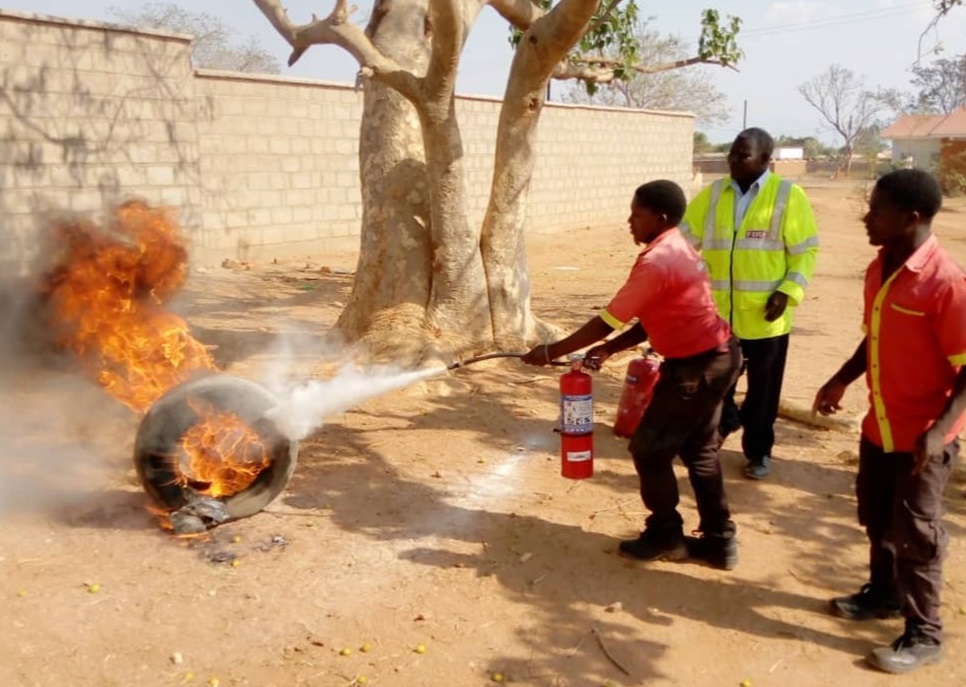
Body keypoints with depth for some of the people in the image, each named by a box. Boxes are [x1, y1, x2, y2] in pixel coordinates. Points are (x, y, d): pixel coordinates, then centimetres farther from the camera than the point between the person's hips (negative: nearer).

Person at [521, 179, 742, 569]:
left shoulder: (656, 262, -20)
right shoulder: (677, 250, 12)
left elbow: (608, 321, -17)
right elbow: (652, 321, 14)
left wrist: (552, 352, -9)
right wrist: (609, 349, 7)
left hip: (696, 366, -10)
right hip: (718, 357, 10)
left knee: (649, 448, 4)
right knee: (698, 450, 17)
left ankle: (665, 537, 18)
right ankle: (719, 541, 24)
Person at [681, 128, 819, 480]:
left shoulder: (788, 196, -5)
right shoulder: (713, 194, 6)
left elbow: (805, 251, -4)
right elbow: (685, 236, 6)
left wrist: (788, 291, -14)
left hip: (764, 314, -3)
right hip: (715, 309, 3)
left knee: (763, 388, 9)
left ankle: (758, 451, 27)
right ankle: (724, 422, 43)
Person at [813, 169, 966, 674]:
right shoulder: (878, 270, 2)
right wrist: (840, 381, 7)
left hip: (922, 436, -7)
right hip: (879, 425, 7)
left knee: (915, 534, 5)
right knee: (877, 520, 22)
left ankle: (924, 634, 22)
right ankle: (884, 592, 44)